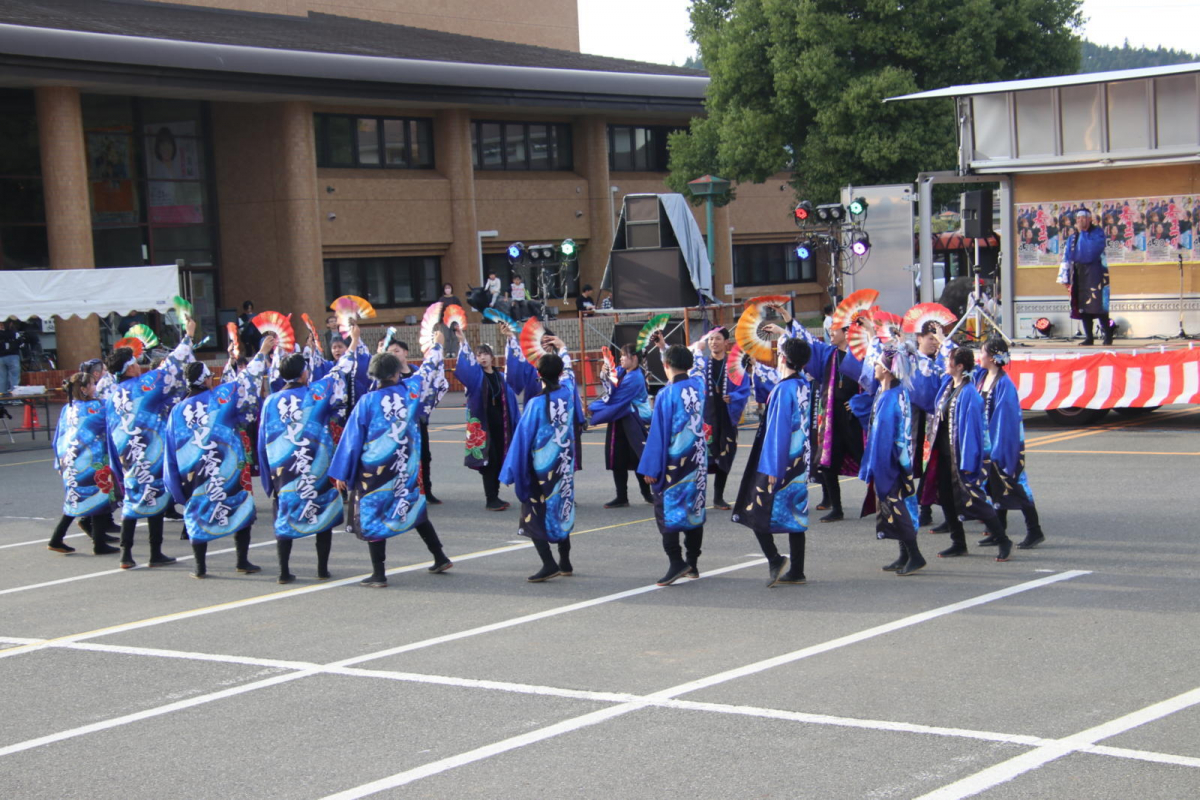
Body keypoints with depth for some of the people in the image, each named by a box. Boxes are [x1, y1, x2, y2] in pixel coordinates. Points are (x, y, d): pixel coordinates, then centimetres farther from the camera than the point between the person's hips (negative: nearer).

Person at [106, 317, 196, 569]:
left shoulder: (112, 397, 6)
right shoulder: (144, 385, -11)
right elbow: (172, 366, -5)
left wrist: (120, 467, 19)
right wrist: (188, 336, 4)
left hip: (127, 457, 5)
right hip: (151, 455, -5)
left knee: (131, 499, 11)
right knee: (155, 498, 3)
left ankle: (126, 555, 7)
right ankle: (156, 554, 7)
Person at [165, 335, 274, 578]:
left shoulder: (178, 411, 3)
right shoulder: (221, 396, -5)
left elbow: (172, 454, 5)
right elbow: (247, 378, 3)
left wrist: (179, 489, 12)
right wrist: (262, 353, 14)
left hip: (194, 473, 2)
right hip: (228, 468, -2)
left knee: (197, 514, 9)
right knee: (241, 511, 10)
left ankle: (200, 567, 8)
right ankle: (243, 562, 12)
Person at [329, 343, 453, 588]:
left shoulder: (367, 401, -10)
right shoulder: (409, 391, -3)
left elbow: (352, 438, -6)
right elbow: (427, 369, 17)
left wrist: (341, 473, 0)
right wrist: (437, 345, 35)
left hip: (375, 469, -4)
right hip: (407, 467, 4)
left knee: (372, 516, 3)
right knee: (415, 510, 20)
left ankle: (378, 575, 2)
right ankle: (440, 558, 27)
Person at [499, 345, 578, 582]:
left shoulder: (536, 404, -18)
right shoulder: (567, 393, -3)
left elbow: (522, 440, -13)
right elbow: (569, 373, 21)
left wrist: (511, 473, -6)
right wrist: (563, 349, 39)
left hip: (539, 468, -6)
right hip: (564, 466, 6)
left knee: (533, 515, 0)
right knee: (562, 511, 17)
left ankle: (549, 564, -12)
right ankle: (565, 562, 23)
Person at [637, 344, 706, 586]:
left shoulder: (666, 394, -16)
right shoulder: (699, 385, 1)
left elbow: (658, 434, -15)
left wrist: (650, 468, -10)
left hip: (673, 462, -6)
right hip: (697, 459, 6)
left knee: (667, 510, -1)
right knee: (694, 508, 12)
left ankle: (676, 562, -13)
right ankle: (692, 563, 18)